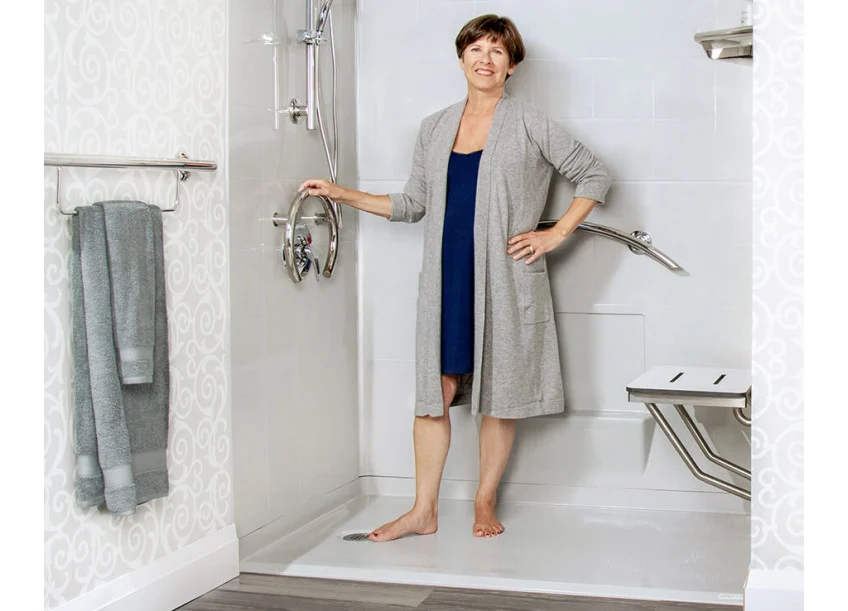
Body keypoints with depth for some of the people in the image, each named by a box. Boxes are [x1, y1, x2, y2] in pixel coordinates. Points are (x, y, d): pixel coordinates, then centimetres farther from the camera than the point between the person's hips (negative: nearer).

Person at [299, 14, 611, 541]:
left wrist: (556, 234, -3)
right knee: (436, 388, 1)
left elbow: (593, 176, 5)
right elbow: (413, 204, 17)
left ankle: (486, 500, 19)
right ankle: (424, 511, 8)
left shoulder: (530, 125, 1)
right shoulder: (435, 129, 13)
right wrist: (341, 193, 12)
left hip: (506, 276, -3)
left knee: (501, 390, 4)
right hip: (447, 277, 3)